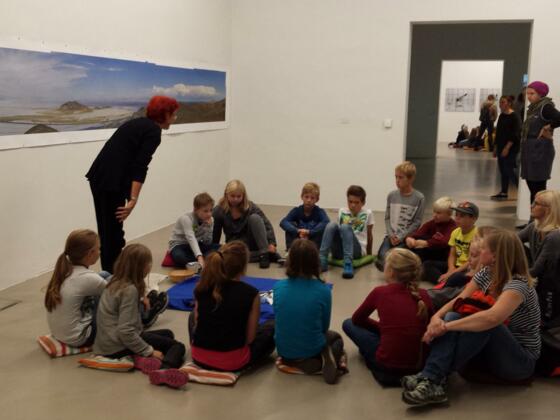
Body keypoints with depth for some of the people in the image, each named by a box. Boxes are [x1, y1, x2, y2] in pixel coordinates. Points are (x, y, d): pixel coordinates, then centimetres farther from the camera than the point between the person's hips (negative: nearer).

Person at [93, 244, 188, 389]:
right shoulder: (130, 290, -19)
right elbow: (125, 331, -24)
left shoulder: (115, 282, 9)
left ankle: (142, 359, -8)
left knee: (167, 334, 24)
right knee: (178, 346, -5)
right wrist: (149, 351, -17)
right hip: (118, 347, -9)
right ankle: (164, 370, -40)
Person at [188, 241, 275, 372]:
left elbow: (196, 321, 5)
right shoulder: (250, 293, -18)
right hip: (232, 361, -2)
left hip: (200, 357, 3)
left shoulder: (202, 287, -7)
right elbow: (250, 338, -12)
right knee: (272, 327, 18)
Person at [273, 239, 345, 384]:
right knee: (336, 338, 31)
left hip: (284, 351, 3)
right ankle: (326, 359, 0)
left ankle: (299, 362, 9)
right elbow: (324, 326, -5)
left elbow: (278, 320, 2)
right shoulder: (323, 290, -19)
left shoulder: (278, 287, -13)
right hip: (312, 349, -3)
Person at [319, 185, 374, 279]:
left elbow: (369, 235, 13)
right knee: (332, 225, -23)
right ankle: (322, 260, -30)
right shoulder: (342, 211, 13)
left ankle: (348, 263, -41)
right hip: (339, 251, 3)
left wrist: (369, 254, 19)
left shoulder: (367, 213, 6)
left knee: (345, 227, -29)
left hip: (357, 250, -3)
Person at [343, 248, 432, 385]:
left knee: (349, 324, 15)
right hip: (420, 364, 4)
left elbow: (357, 319, 10)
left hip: (388, 366, -4)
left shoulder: (380, 292, -6)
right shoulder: (423, 295, 0)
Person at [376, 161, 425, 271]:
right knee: (382, 256, -21)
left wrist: (401, 237, -12)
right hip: (391, 235, 3)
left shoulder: (418, 198, -5)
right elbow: (387, 218, 8)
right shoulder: (392, 195, 5)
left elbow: (417, 222, -5)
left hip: (406, 237, -3)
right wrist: (391, 235, -8)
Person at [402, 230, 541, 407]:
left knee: (482, 323, -35)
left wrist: (446, 326, -38)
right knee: (452, 317, -19)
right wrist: (437, 317, -22)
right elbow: (459, 301, -1)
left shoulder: (518, 285, -24)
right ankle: (431, 379, -33)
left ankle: (434, 379, -30)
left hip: (521, 360, -7)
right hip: (491, 352, 7)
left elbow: (492, 318, -42)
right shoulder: (486, 274, 0)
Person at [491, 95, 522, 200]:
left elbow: (515, 134, -18)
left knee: (509, 171, -9)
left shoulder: (514, 117, -12)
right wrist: (496, 148, 17)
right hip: (501, 148, 8)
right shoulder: (501, 116, 12)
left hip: (510, 149, -8)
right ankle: (503, 193, 16)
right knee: (503, 171, 10)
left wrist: (507, 148, -21)